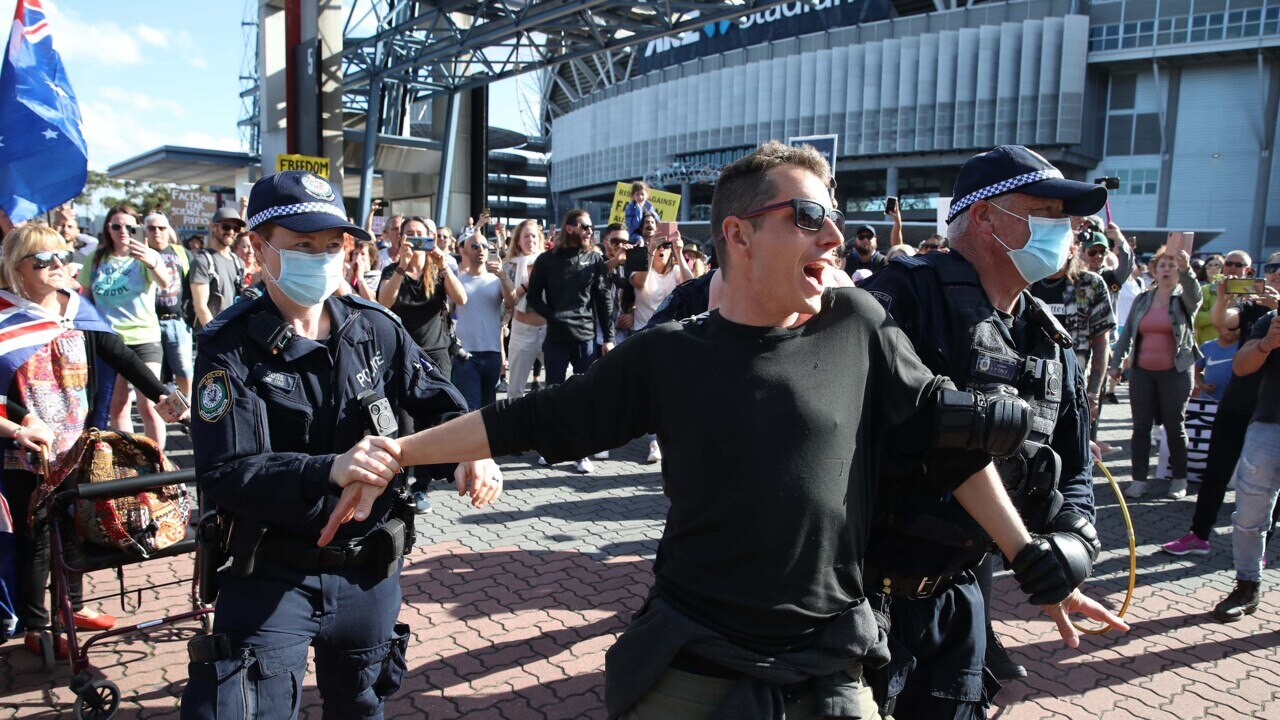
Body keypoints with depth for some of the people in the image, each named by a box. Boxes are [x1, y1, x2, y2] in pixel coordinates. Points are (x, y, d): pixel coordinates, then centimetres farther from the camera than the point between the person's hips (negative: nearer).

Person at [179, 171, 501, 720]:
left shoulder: (376, 329, -3)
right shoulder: (231, 346, -12)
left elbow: (438, 403, 2)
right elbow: (223, 472, -22)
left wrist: (468, 455, -21)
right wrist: (329, 470, -38)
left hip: (370, 571, 4)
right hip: (273, 576, -3)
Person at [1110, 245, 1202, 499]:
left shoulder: (1184, 299, -1)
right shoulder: (1142, 300, 9)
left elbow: (1195, 295, -25)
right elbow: (1127, 333, 11)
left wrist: (1186, 269, -44)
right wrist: (1116, 363, 6)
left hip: (1175, 373, -3)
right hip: (1142, 372, 3)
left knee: (1175, 426, 6)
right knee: (1141, 426, 5)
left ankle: (1179, 479, 19)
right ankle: (1139, 478, 11)